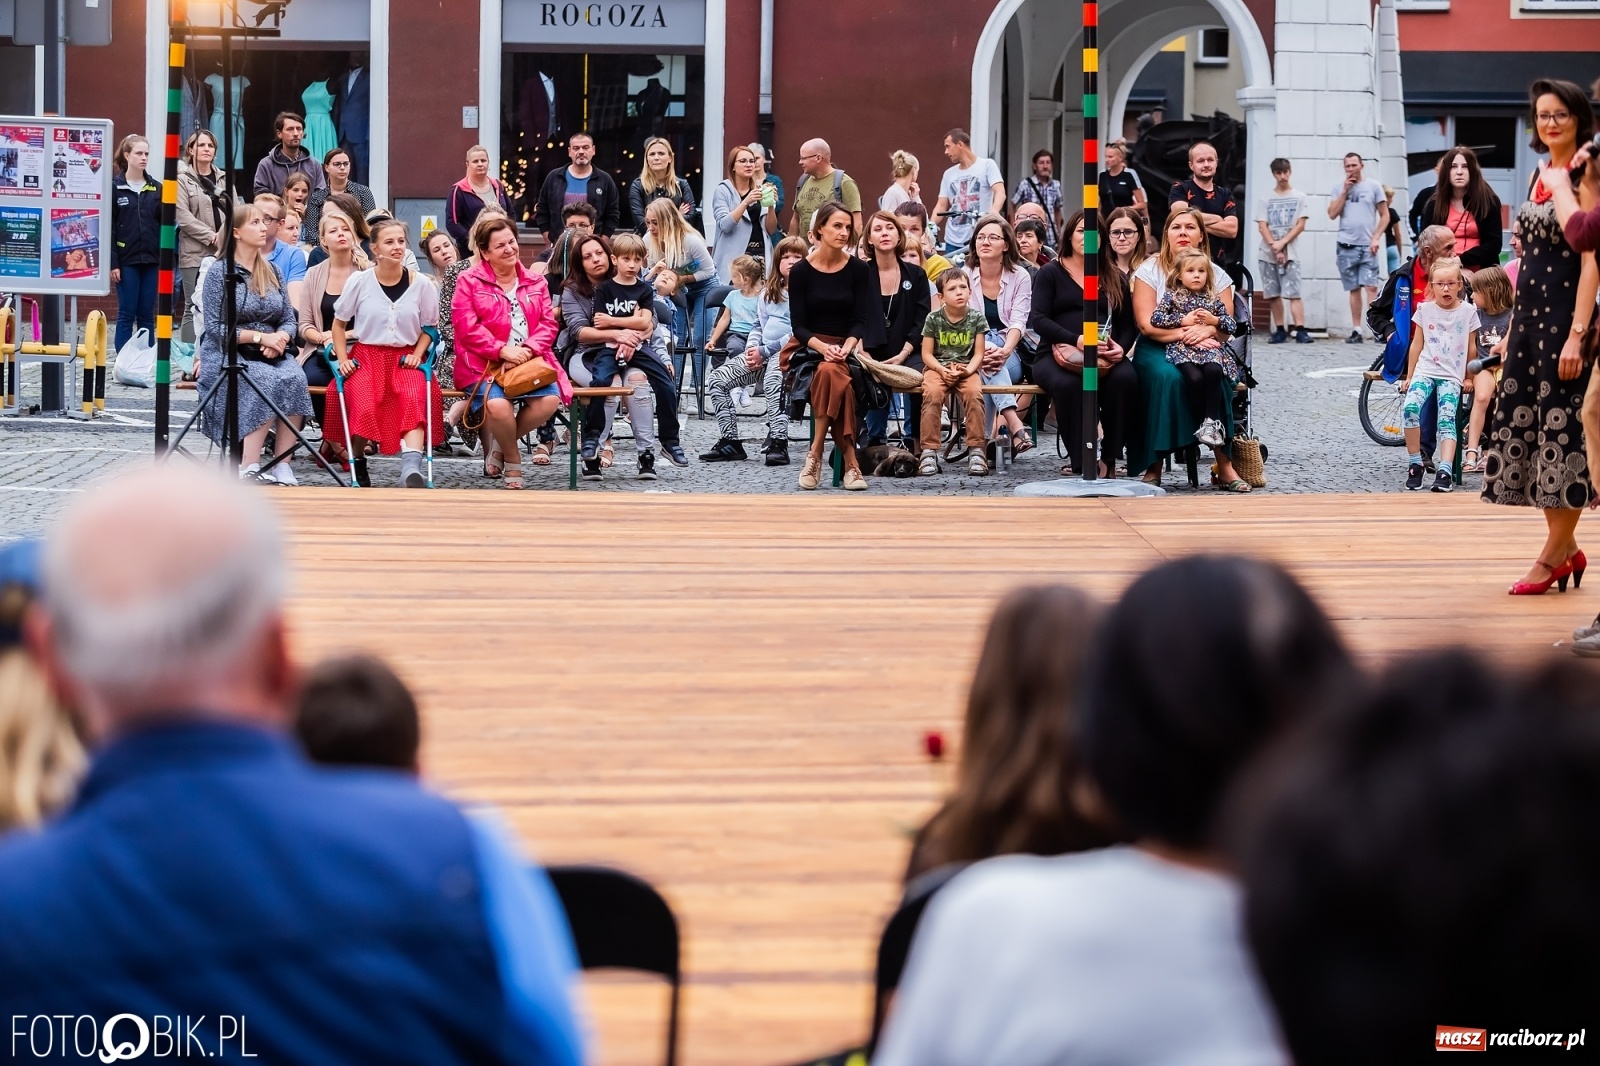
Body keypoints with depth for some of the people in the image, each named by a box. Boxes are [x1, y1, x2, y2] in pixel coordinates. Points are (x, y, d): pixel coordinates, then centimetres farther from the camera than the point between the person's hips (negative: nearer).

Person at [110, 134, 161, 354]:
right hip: (126, 260, -3)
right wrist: (112, 263, -11)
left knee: (147, 316, 6)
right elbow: (108, 227, -5)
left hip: (151, 260, 3)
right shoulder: (115, 187, -2)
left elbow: (164, 226, 9)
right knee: (127, 314, -1)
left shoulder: (156, 189, 8)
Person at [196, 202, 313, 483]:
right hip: (226, 356, -5)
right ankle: (249, 469, -34)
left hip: (269, 356, 5)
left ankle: (283, 465, -30)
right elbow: (216, 328, -9)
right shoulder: (219, 273, -2)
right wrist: (260, 337, -17)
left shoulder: (273, 272, 15)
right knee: (266, 381, -34)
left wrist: (279, 339, -12)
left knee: (294, 377, -29)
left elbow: (290, 321, 12)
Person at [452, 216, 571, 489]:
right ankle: (512, 458, -2)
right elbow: (467, 327, -8)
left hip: (529, 362, 4)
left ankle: (498, 442, 1)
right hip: (483, 364, -4)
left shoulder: (535, 282, 16)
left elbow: (548, 323, 9)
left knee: (549, 401, -26)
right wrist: (502, 350, -18)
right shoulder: (469, 281, 3)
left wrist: (528, 349, -12)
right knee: (498, 404, -35)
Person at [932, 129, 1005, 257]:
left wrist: (994, 211, -35)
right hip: (953, 242, 5)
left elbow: (1000, 192, -13)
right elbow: (942, 206, 15)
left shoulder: (987, 165, 1)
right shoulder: (949, 174, 17)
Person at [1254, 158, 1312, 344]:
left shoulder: (1299, 197, 6)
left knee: (1293, 293, -13)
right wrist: (1275, 248, -11)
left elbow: (1300, 225, 0)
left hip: (1290, 253, -3)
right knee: (1273, 294, 2)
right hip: (1267, 254, 3)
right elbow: (1262, 226, 2)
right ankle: (1280, 330, 8)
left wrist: (1282, 243, -11)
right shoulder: (1265, 199, 10)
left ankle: (1300, 331, -19)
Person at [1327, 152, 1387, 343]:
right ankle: (1356, 330, 6)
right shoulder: (1339, 189, 11)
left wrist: (1376, 237, -6)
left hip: (1367, 246, -2)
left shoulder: (1373, 187, 5)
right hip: (1346, 246, 2)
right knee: (1354, 289, 4)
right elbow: (1332, 214, 1)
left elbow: (1384, 216, 6)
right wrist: (1345, 191, -3)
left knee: (1371, 286, -12)